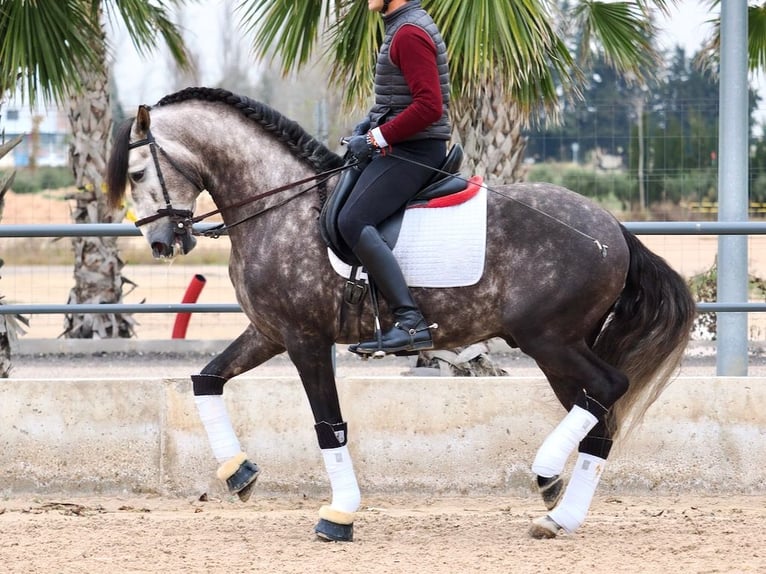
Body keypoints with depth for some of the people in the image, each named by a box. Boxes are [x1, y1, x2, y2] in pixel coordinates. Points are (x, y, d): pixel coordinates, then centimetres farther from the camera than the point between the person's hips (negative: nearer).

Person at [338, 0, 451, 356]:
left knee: (353, 221, -23)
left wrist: (376, 139, -18)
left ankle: (411, 323, -29)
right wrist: (373, 121, 12)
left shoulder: (410, 33, -16)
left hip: (413, 150, -11)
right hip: (401, 148, 11)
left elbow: (428, 105, -23)